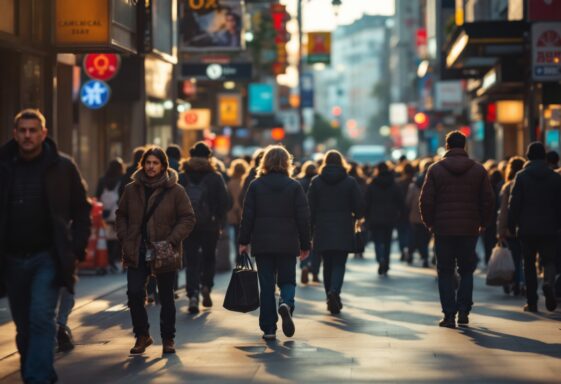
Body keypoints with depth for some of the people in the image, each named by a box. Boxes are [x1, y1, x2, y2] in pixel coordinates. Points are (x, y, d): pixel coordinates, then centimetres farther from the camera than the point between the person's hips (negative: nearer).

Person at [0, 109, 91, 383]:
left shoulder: (62, 166, -2)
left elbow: (81, 211, 4)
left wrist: (76, 248, -5)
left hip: (48, 257, -3)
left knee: (41, 318, -16)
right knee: (24, 327, 11)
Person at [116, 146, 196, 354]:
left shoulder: (175, 190, -3)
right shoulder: (132, 189, 6)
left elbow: (188, 218, -3)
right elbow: (121, 216, 15)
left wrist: (172, 240, -14)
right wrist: (125, 240, 0)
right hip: (136, 252, 2)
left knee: (166, 297, 7)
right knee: (134, 294, -7)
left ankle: (168, 339, 20)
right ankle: (142, 335, 10)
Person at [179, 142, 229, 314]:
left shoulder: (182, 178, 2)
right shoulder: (216, 178, -1)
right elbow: (224, 202, -3)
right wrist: (221, 222, 3)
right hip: (210, 226, 0)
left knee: (191, 261, 3)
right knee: (209, 258, 18)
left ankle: (193, 295, -9)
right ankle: (206, 286, 1)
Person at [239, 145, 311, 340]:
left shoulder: (256, 185, 0)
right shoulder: (294, 186, -1)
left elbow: (247, 216, -1)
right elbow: (303, 218, -1)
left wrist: (244, 241, 6)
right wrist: (305, 245, 6)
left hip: (262, 243, 1)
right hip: (287, 244, -1)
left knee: (266, 286, 7)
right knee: (287, 280, 12)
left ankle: (269, 328, 5)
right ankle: (286, 304, -21)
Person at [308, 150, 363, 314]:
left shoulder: (316, 182, 1)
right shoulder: (350, 182, -2)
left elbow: (310, 208, 0)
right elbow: (359, 206, -1)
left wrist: (309, 231, 5)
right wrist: (356, 218, 20)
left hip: (323, 230, 1)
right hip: (343, 231, -1)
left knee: (328, 264, 12)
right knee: (339, 264, 0)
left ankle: (331, 299, 12)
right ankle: (334, 291, -24)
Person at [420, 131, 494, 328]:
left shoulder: (436, 169, -2)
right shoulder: (478, 170, 2)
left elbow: (426, 200, -4)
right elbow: (488, 200, 2)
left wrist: (429, 223, 9)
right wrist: (483, 223, 14)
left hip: (443, 230, -1)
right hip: (469, 230, 1)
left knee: (445, 273, 6)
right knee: (467, 271, 14)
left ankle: (449, 314, 1)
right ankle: (463, 311, 6)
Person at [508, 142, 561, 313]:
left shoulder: (521, 176, -3)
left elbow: (514, 203, -5)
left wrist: (512, 225, 2)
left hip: (527, 228, -1)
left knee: (529, 264, 7)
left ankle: (532, 302, 7)